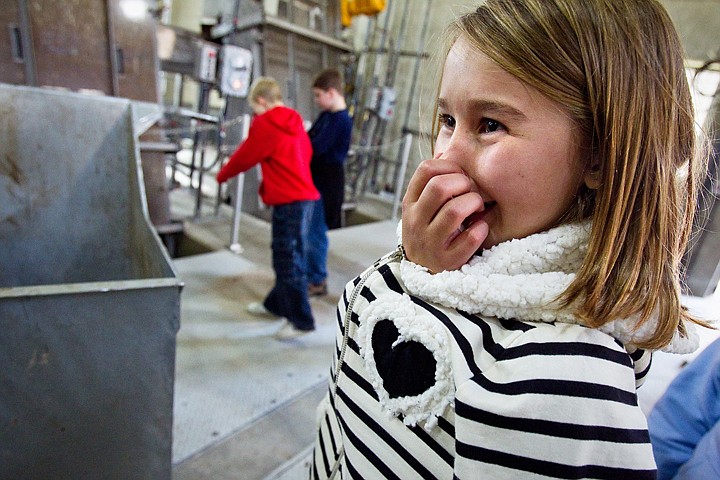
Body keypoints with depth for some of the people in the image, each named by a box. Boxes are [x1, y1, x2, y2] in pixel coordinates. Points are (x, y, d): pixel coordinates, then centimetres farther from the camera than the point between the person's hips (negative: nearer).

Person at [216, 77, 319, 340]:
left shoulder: (265, 124, -8)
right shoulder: (294, 121, 14)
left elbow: (244, 156, -1)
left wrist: (222, 175, 17)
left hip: (288, 200, -9)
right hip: (303, 195, 9)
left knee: (288, 261, -4)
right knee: (287, 257, 18)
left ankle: (301, 320, 3)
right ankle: (276, 304, 33)